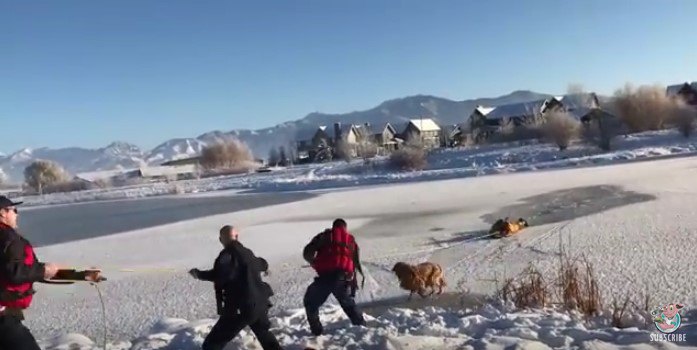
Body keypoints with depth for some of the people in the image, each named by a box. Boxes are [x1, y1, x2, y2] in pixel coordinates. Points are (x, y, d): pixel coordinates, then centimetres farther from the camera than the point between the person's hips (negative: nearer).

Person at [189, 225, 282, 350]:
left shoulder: (227, 255, -12)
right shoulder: (247, 252, 12)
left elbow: (221, 274, -33)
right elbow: (260, 264, 34)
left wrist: (200, 274, -27)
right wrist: (265, 267, 57)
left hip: (240, 308, -7)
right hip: (260, 303, 7)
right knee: (263, 332, 34)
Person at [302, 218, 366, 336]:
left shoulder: (324, 236, 15)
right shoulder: (351, 240, 24)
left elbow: (307, 253, 8)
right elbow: (356, 263, 21)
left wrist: (313, 262, 27)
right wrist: (354, 282, 27)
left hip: (326, 275, -3)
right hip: (344, 278, 3)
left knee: (311, 302, 17)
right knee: (348, 303, 29)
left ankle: (316, 330, 10)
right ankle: (361, 325, 30)